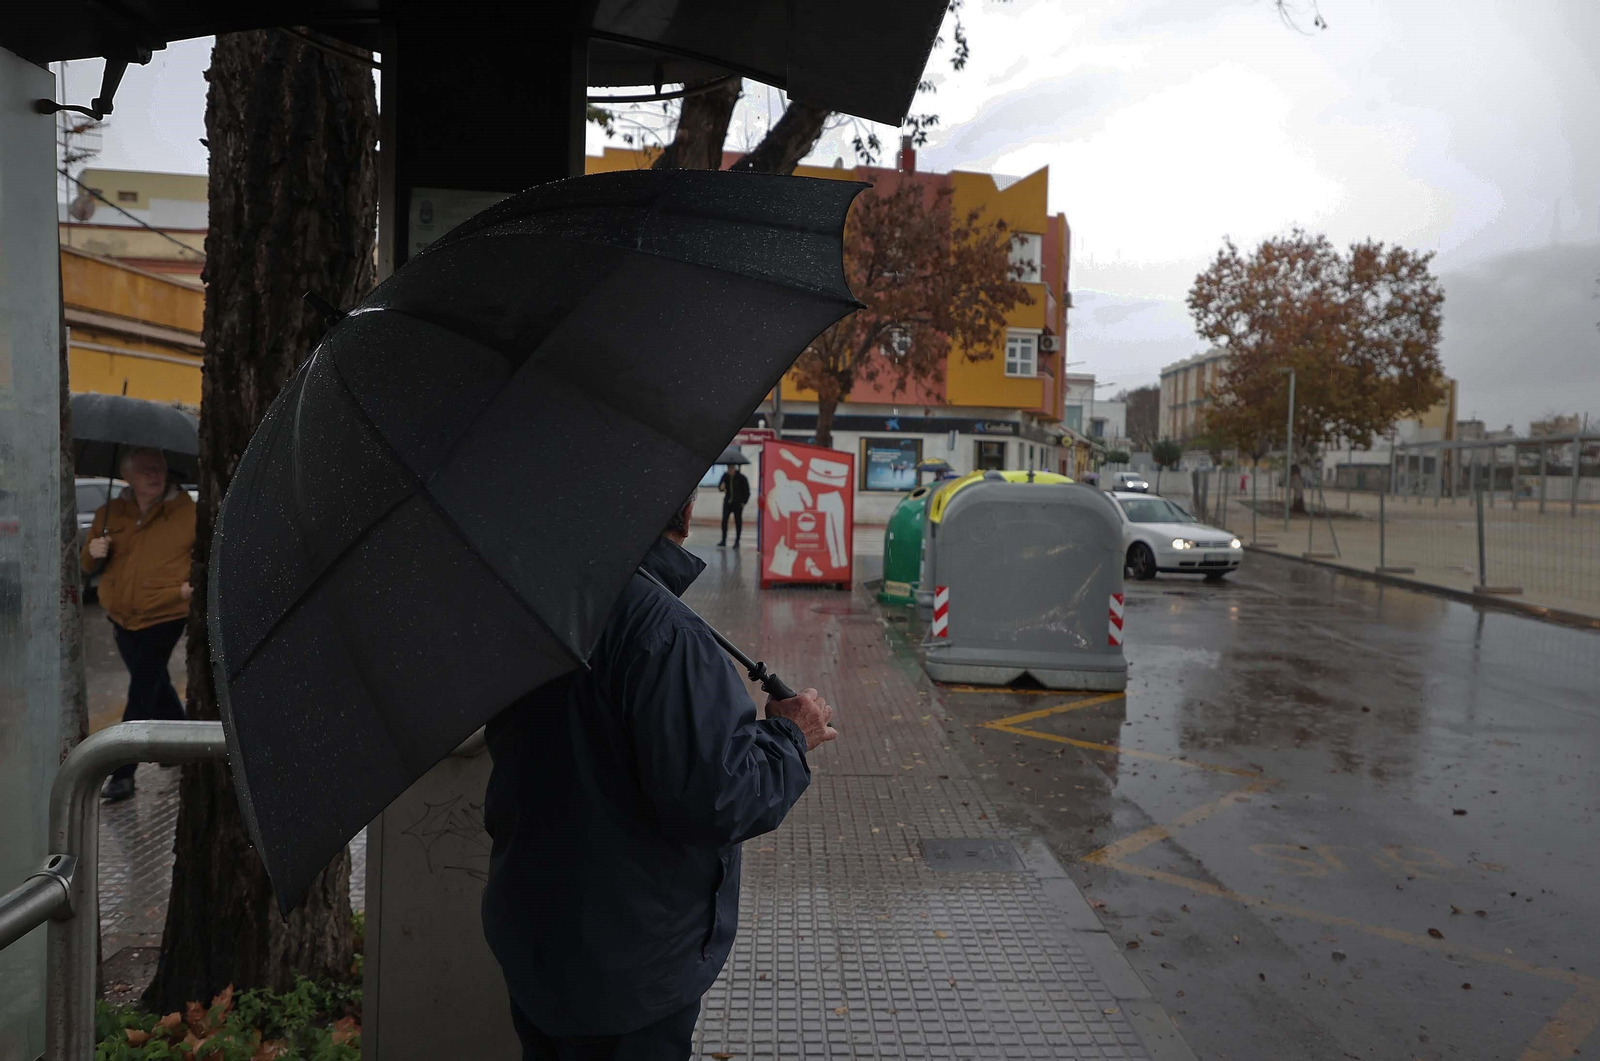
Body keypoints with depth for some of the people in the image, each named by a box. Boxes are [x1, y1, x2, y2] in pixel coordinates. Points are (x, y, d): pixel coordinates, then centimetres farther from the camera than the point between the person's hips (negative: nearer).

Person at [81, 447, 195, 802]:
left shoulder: (184, 510, -8)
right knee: (155, 685, 18)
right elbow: (89, 566, 10)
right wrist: (94, 553, -13)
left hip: (165, 614, -5)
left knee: (141, 694, -6)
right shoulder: (110, 513, 3)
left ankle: (122, 773, 0)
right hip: (122, 614, 5)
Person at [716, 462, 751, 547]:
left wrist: (744, 502, -7)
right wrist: (721, 487, -19)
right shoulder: (725, 475, 1)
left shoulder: (741, 477, -9)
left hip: (738, 503, -3)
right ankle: (723, 540, 4)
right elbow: (719, 485, 5)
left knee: (738, 522, 0)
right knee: (724, 520, -3)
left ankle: (737, 542, 8)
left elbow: (747, 491, -3)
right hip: (728, 501, 3)